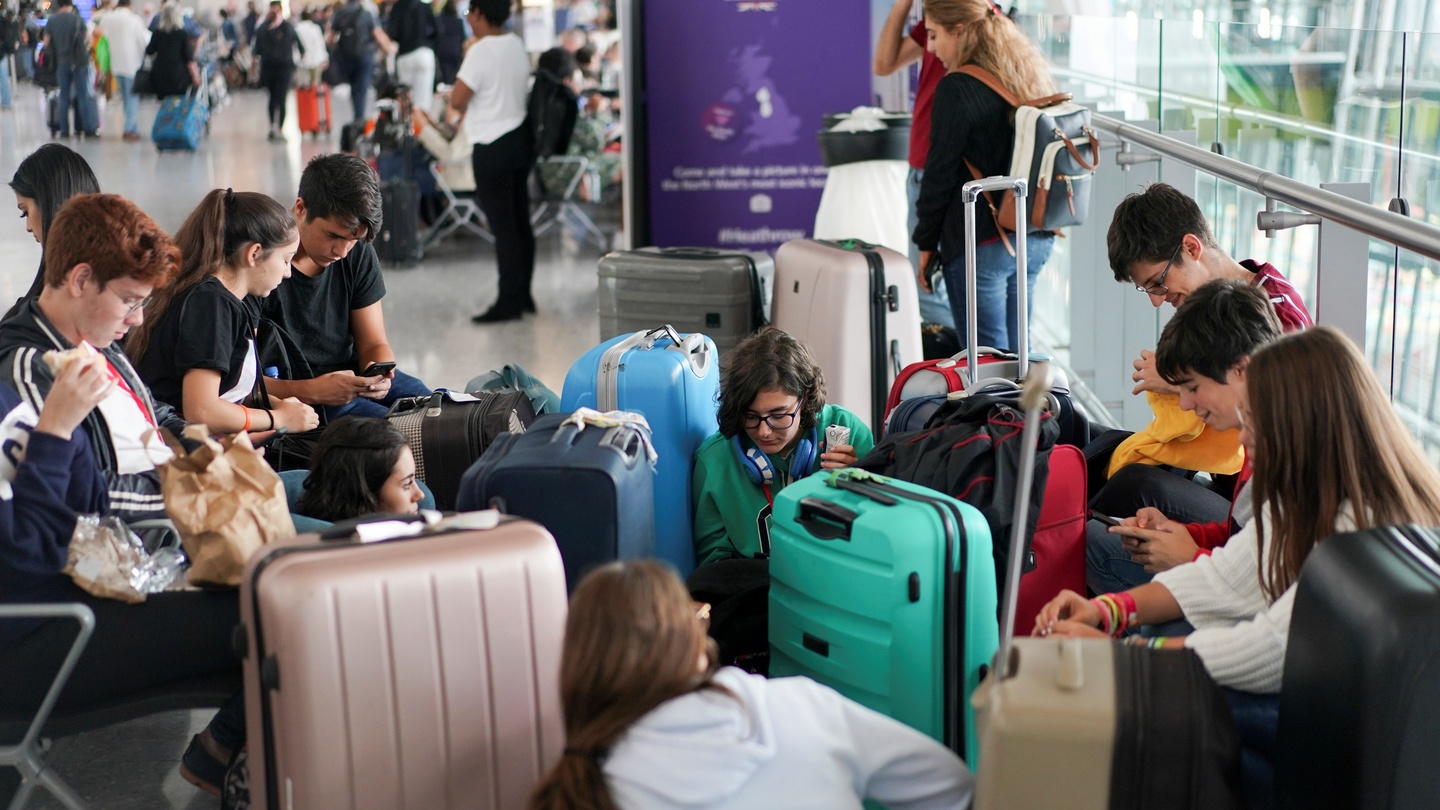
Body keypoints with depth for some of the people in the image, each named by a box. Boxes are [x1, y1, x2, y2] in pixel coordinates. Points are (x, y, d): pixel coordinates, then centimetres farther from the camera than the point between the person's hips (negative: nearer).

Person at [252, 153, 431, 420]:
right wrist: (311, 391, -35)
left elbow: (374, 344, 8)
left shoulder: (358, 252, 3)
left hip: (350, 375, 7)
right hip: (290, 395, -7)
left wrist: (380, 374, -17)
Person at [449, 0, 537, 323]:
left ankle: (509, 301, -2)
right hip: (520, 138, 8)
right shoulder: (517, 45, 7)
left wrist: (464, 110, 3)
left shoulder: (481, 51, -17)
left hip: (492, 148, -8)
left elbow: (457, 100, -19)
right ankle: (523, 294, 20)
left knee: (503, 227, -5)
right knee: (521, 222, 12)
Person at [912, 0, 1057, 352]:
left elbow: (940, 174, -10)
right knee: (1014, 354, 16)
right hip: (1037, 239, 8)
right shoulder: (1032, 78, 10)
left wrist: (925, 243, -1)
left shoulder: (957, 88, -14)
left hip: (982, 244, -8)